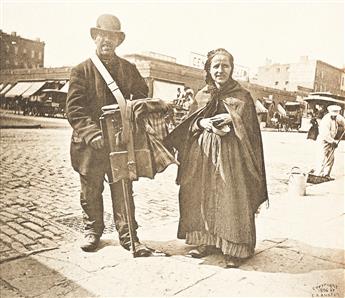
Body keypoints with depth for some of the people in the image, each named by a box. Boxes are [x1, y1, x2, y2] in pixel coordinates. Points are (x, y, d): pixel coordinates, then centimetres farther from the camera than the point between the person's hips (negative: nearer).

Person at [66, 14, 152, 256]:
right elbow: (74, 109, -7)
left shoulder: (129, 69, 9)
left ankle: (128, 234, 17)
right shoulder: (81, 70, 0)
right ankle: (93, 230, 33)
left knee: (123, 191, 5)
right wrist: (92, 133, -21)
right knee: (91, 192, 13)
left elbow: (142, 98, 13)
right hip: (91, 144, -1)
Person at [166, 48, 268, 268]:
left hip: (231, 154, -4)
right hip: (203, 153, 4)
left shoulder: (242, 96, 1)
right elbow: (191, 125, 14)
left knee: (231, 199, -4)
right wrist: (202, 123, -7)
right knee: (203, 197, 7)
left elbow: (248, 130, -1)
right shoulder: (202, 96, 12)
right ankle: (208, 241, 22)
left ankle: (236, 248, 9)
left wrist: (232, 120, -18)